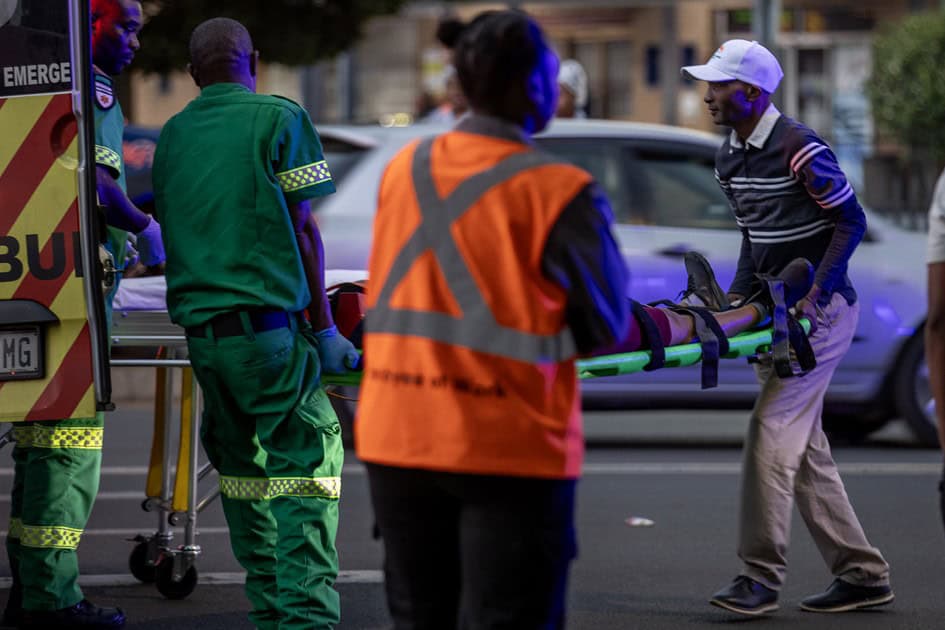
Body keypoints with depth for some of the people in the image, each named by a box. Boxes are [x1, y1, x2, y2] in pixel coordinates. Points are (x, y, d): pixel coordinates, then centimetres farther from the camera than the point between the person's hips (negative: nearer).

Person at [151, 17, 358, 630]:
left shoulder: (173, 134, 14)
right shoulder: (280, 118, -2)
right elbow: (302, 229, -4)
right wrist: (324, 328, 0)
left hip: (199, 327, 6)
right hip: (267, 323, -6)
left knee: (243, 468, 12)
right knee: (308, 457, -5)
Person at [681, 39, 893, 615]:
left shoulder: (799, 150, -17)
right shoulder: (730, 157, 11)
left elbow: (851, 222, -14)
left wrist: (817, 294, -20)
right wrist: (739, 297, 10)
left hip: (820, 310, -9)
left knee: (772, 433, -14)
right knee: (805, 447, 9)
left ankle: (762, 577, -11)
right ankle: (863, 574, 15)